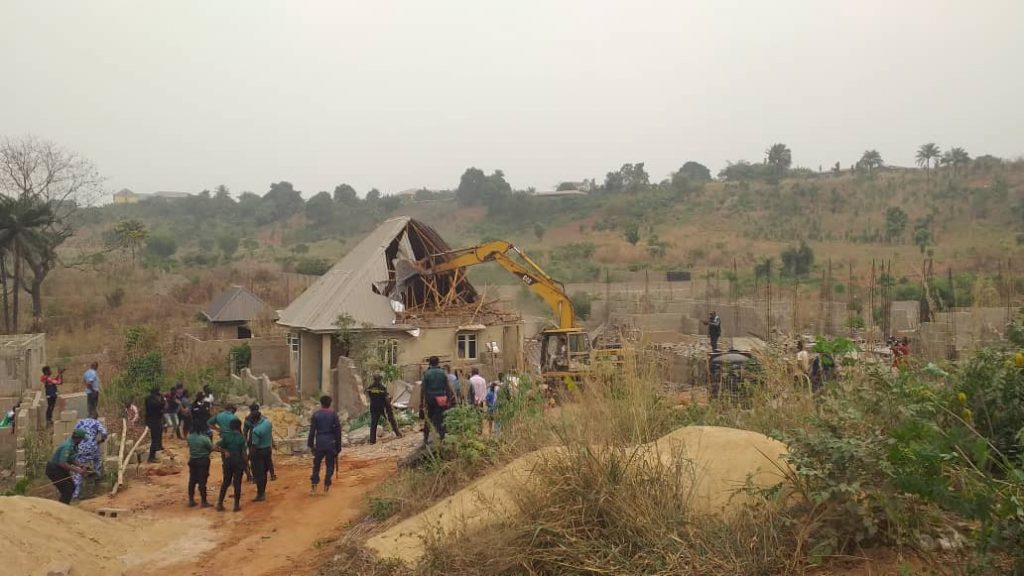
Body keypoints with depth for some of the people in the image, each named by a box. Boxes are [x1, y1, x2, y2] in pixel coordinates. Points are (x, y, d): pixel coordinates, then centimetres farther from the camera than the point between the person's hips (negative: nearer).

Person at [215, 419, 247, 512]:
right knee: (237, 483, 4)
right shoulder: (241, 438, -10)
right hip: (238, 462, -3)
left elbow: (217, 447, -8)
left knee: (225, 482, 15)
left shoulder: (226, 436, -2)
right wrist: (245, 464, -2)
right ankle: (236, 505, 9)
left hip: (228, 461, 3)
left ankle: (220, 503, 16)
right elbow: (243, 453, -10)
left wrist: (224, 451, 5)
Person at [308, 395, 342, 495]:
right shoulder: (333, 414, -2)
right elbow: (338, 430, -2)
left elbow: (312, 430, -1)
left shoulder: (316, 415, -2)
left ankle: (314, 484, 3)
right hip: (331, 443, -1)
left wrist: (310, 444, 7)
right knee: (330, 465, 8)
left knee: (316, 464, 12)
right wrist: (338, 446, 5)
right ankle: (326, 487, 6)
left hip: (319, 443, 1)